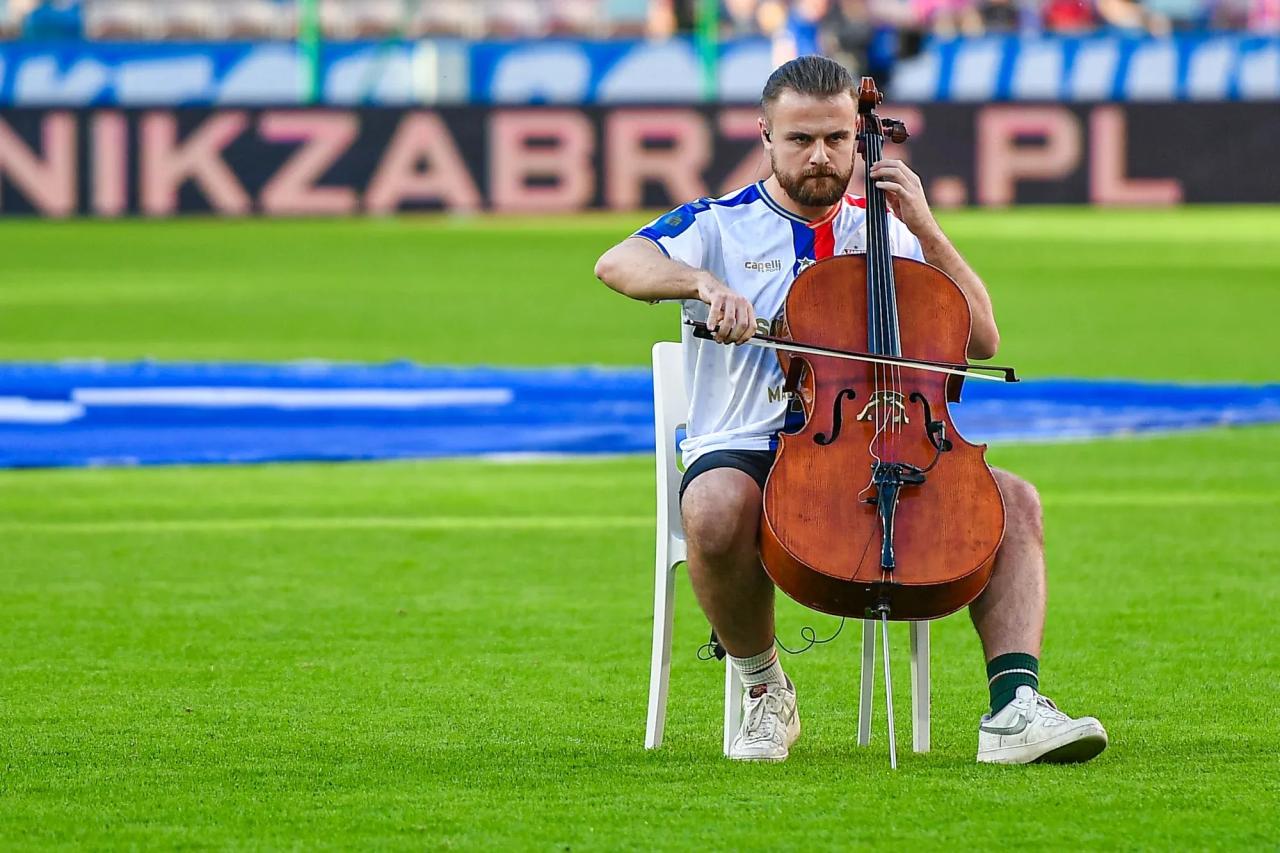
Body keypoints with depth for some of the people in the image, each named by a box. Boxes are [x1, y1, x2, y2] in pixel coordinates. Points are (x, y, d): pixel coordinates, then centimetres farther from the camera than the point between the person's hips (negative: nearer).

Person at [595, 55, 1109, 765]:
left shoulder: (883, 233, 16)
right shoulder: (721, 225, 5)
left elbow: (981, 340, 8)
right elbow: (619, 263, -16)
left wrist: (924, 230, -1)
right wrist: (705, 283, -35)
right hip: (745, 450, -3)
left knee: (1014, 501, -18)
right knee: (715, 510, -38)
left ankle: (1014, 706, -28)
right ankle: (764, 690, -14)